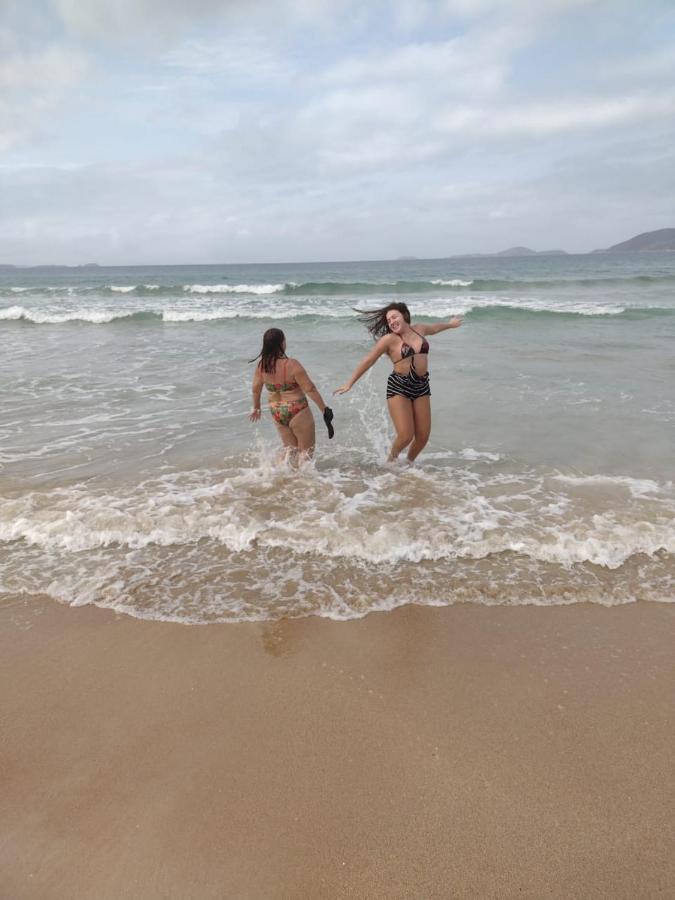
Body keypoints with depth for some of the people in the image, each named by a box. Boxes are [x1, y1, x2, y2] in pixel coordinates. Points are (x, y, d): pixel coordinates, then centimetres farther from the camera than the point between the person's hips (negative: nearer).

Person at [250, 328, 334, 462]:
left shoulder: (261, 366, -4)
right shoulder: (291, 365, -21)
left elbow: (256, 389, 9)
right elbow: (310, 389, -18)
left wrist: (256, 407, 27)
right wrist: (324, 409, -10)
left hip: (276, 414, 6)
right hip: (297, 412, -6)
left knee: (290, 449, 21)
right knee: (306, 450, 10)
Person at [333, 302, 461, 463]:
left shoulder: (419, 330, 10)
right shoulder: (389, 339, -6)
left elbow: (433, 328, 34)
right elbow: (368, 361, -3)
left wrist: (450, 324, 52)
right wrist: (350, 382, -4)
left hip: (421, 386, 5)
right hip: (398, 388, -5)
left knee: (423, 435, 4)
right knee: (406, 435, -14)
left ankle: (409, 462, 31)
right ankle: (391, 459, 19)